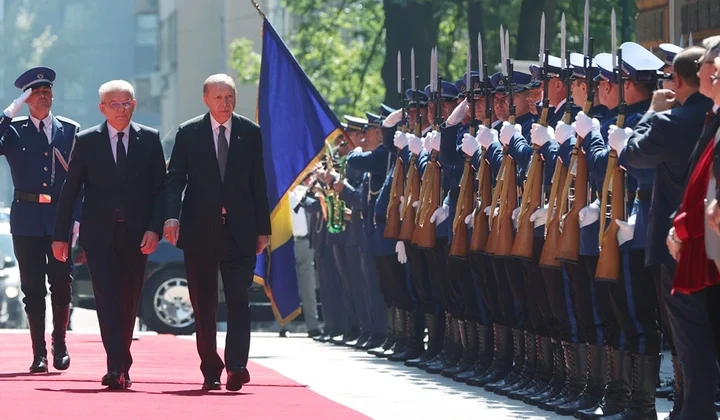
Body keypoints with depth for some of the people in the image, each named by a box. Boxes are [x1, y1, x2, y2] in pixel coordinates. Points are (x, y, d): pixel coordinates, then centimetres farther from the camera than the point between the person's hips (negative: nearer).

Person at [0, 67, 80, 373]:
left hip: (61, 218, 0)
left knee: (62, 285, -1)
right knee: (33, 288, 1)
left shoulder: (70, 130, 9)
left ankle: (60, 345, 18)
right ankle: (39, 353, 6)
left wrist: (78, 217, -1)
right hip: (27, 218, 0)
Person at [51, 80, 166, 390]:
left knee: (128, 303, 7)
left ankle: (120, 367, 19)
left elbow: (160, 188, 4)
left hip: (136, 235, 1)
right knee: (108, 300, -12)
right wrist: (61, 235, 1)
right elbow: (70, 190, 5)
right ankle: (117, 367, -18)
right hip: (99, 234, -1)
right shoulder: (86, 141, 3)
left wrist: (154, 228, -8)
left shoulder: (150, 140, 5)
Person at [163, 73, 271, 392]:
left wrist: (263, 229, 5)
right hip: (200, 231, 0)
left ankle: (237, 366, -17)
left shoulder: (250, 133, 6)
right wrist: (172, 216, -17)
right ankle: (210, 371, 13)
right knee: (203, 305, 5)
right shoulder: (188, 133, 3)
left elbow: (258, 183, 8)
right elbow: (175, 178, -1)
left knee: (238, 300, -11)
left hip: (239, 231, 0)